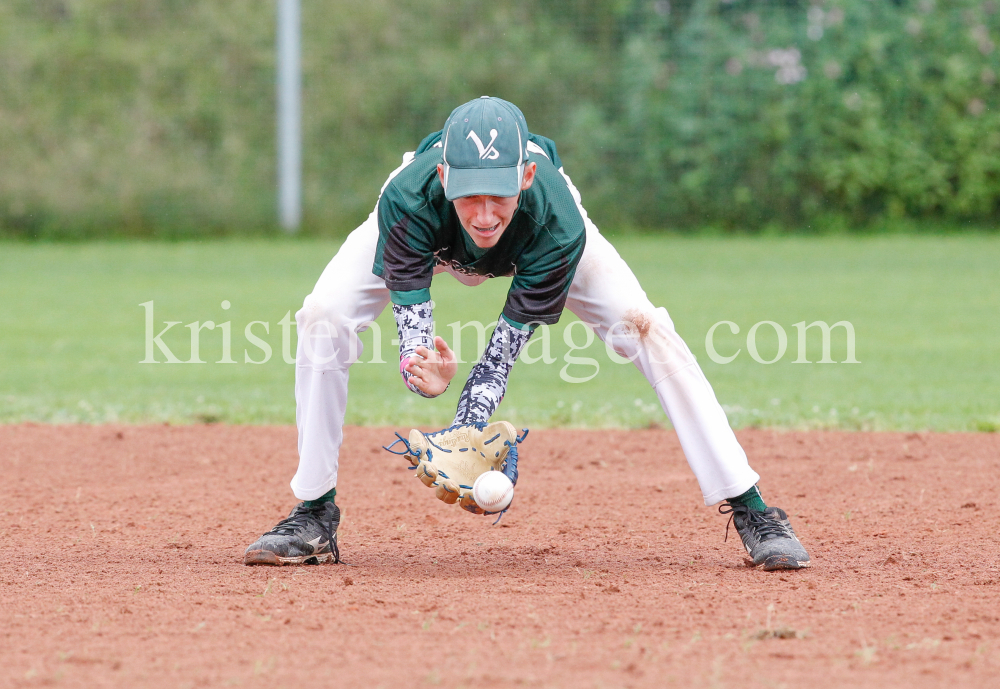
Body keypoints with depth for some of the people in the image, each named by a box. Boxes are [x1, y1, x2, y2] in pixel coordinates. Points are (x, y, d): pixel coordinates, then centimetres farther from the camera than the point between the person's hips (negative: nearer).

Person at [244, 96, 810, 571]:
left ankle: (750, 509, -14)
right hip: (429, 235, 1)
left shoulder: (557, 223, -43)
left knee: (646, 328, -21)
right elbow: (412, 318, -42)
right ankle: (315, 517, -6)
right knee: (323, 320, -21)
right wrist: (422, 371, -65)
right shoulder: (409, 199, -44)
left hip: (536, 240, -1)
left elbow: (507, 347, -38)